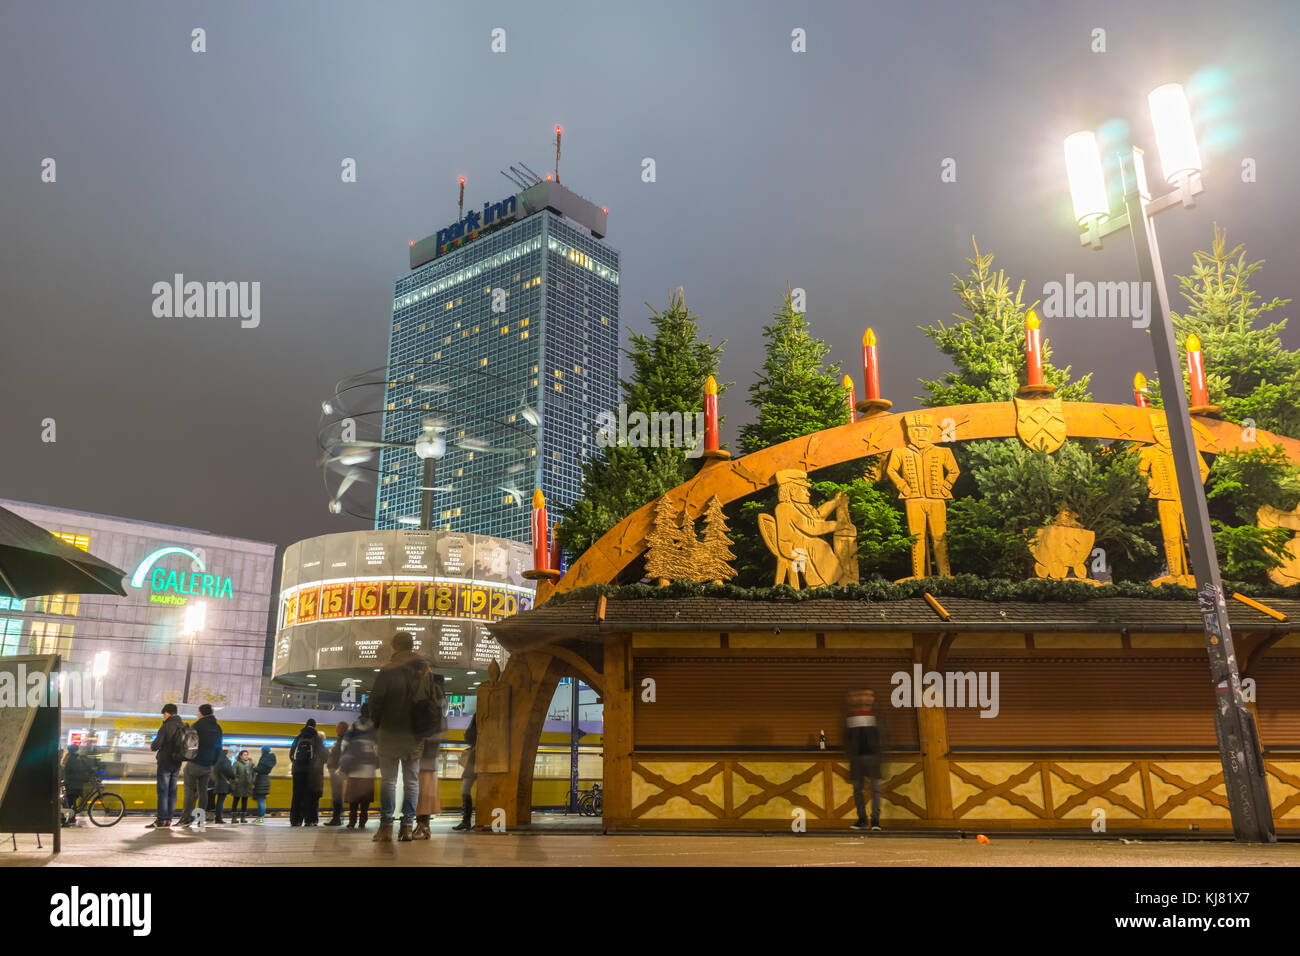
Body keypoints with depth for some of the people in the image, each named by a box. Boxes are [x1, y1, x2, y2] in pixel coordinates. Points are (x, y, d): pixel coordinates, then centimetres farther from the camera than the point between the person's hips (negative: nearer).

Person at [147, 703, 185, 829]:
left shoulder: (166, 726, -13)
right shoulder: (183, 727, 8)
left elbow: (155, 746, -13)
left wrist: (151, 746, 8)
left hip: (165, 763, -6)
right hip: (177, 764, 6)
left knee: (162, 791, -4)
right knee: (172, 791, 9)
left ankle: (161, 820, -6)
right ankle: (169, 818, 11)